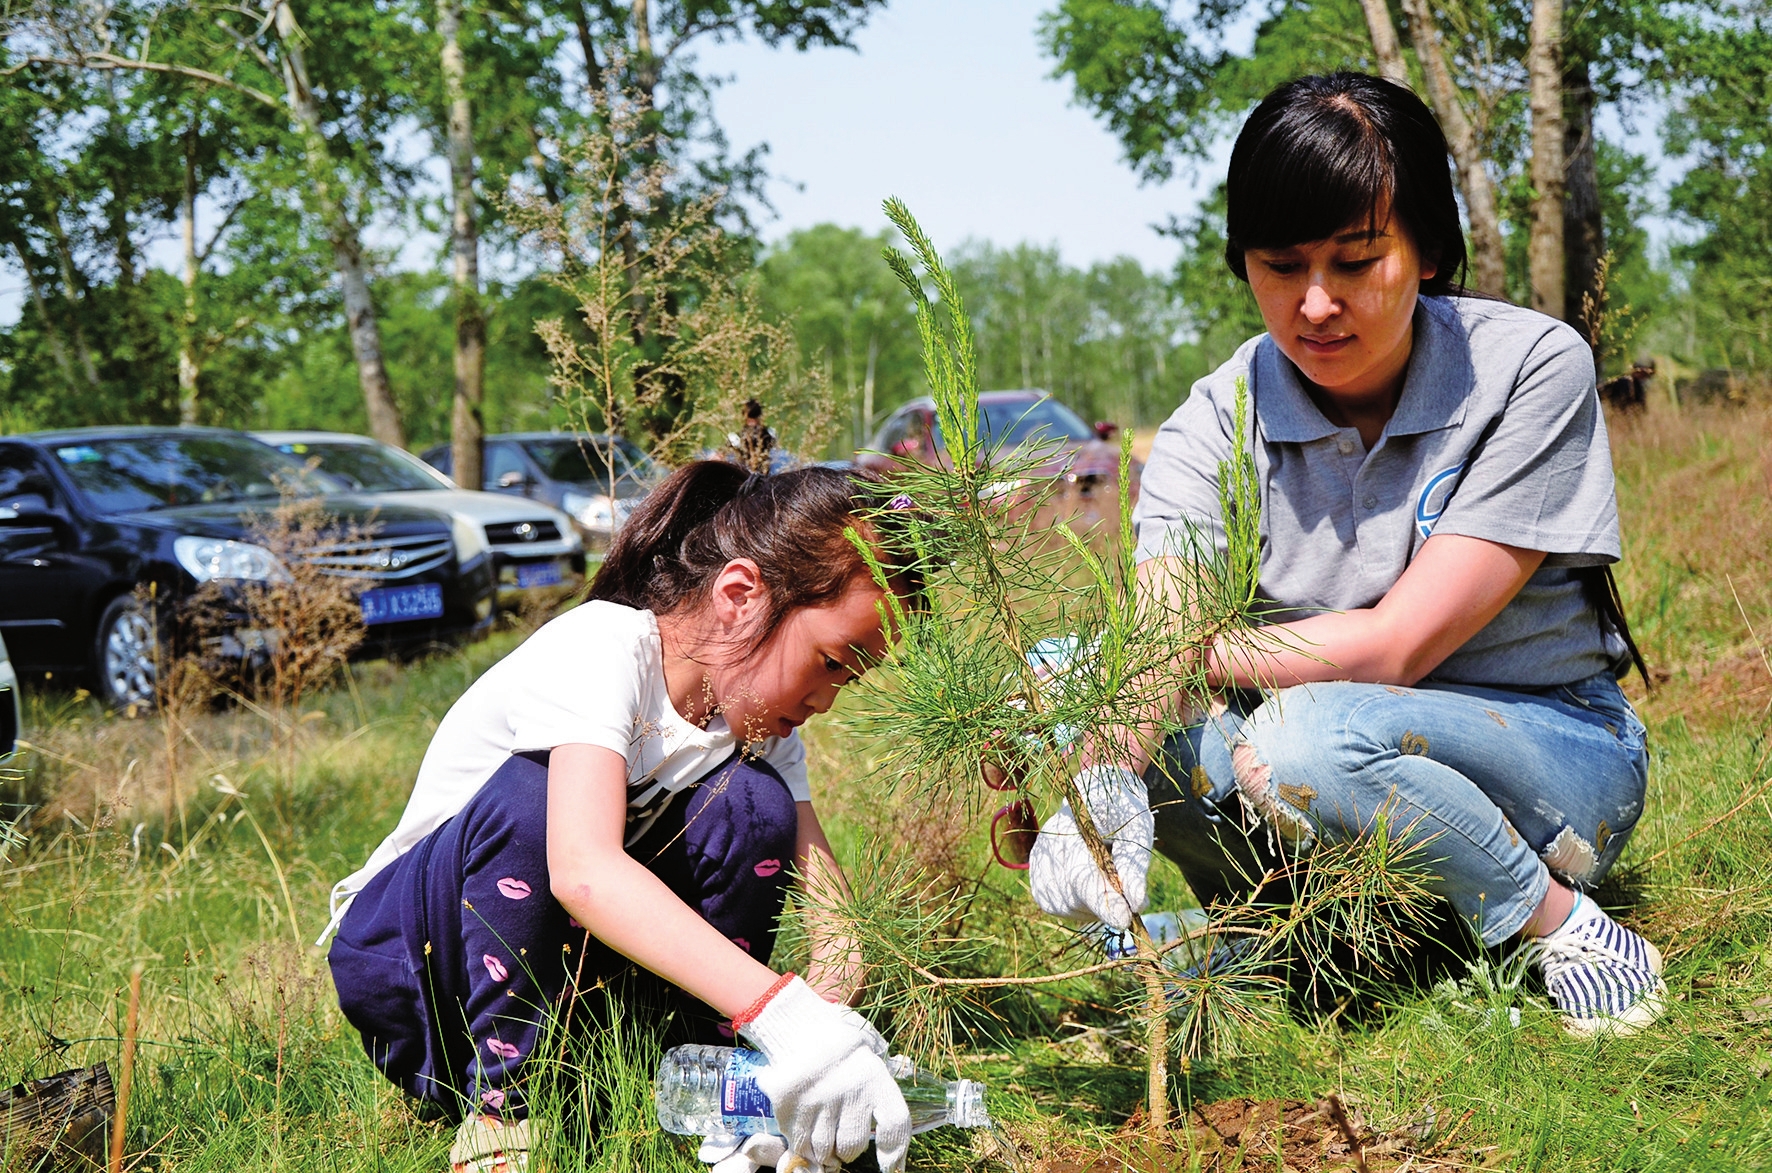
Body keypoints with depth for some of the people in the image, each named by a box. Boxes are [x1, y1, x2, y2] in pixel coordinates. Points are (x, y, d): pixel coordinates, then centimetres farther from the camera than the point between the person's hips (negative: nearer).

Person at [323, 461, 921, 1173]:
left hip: (565, 960, 5)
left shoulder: (756, 710, -4)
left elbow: (826, 893, -10)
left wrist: (827, 1010, -33)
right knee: (529, 796, -35)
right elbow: (582, 867, -45)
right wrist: (780, 1010, -54)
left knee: (751, 803, -17)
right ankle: (499, 1108, -21)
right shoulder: (602, 650, -27)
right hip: (405, 949, -5)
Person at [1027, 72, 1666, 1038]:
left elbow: (1394, 647, -22)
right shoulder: (1219, 421, -8)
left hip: (1554, 753, -3)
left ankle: (1567, 930, -13)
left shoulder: (1531, 368, -16)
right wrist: (1107, 788, -44)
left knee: (1307, 735, -34)